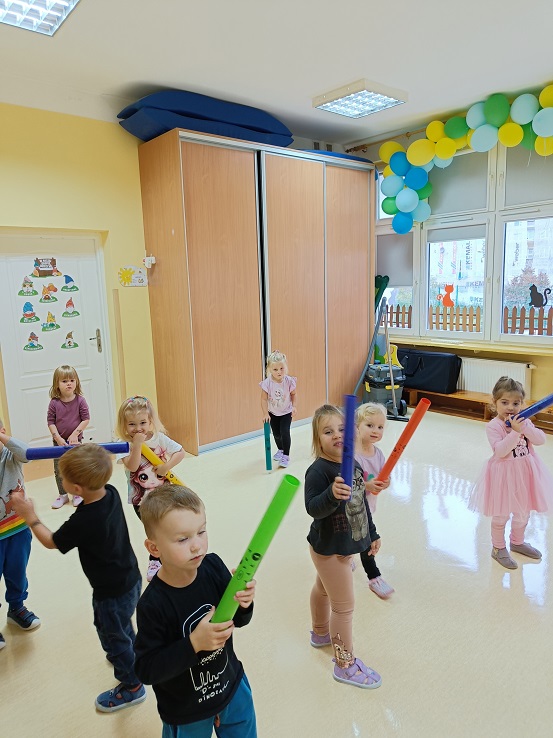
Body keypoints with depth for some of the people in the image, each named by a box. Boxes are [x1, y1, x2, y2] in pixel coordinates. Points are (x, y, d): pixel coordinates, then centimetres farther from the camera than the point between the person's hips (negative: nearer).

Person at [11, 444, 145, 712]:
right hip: (130, 579, 8)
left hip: (112, 592, -8)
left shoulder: (83, 521, -34)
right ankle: (131, 658, 58)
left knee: (112, 636, 18)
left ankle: (131, 686, 39)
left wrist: (29, 515, -6)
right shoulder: (110, 492, -16)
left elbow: (52, 541, -15)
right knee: (122, 627, 33)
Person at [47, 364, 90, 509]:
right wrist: (58, 438, -13)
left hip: (75, 441, -1)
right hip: (59, 442, 1)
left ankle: (78, 494, 24)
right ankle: (62, 495, 26)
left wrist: (75, 434, -15)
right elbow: (50, 422, -5)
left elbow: (86, 419, -8)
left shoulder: (80, 400, -10)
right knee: (59, 469, 10)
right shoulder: (54, 403, -8)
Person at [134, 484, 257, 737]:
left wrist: (244, 603, -29)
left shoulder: (213, 566, -18)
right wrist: (194, 643, -34)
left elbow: (239, 620, -7)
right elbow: (147, 670, -22)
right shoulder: (152, 605, -29)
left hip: (232, 687, 4)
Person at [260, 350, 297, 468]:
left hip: (286, 412, -1)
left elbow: (294, 394, -5)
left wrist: (294, 406, -13)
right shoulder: (267, 383, -24)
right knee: (276, 434, 14)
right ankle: (280, 450, 43)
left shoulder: (289, 381, -22)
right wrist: (265, 414, -19)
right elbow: (264, 399, -17)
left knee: (285, 432, -13)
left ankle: (286, 456, 2)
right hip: (273, 413, 2)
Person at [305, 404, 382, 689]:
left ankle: (321, 633, 52)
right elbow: (312, 508, -35)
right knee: (344, 607, 6)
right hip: (329, 548, -8)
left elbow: (362, 503, 9)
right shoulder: (318, 470, -27)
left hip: (344, 545, 8)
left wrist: (372, 534, 15)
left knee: (323, 588, 29)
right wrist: (332, 494, -53)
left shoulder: (353, 464, -3)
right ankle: (345, 664, 26)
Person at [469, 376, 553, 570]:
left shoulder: (523, 421, 1)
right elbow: (500, 451, -26)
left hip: (525, 473, 6)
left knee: (523, 512, 21)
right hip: (504, 475, -6)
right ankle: (498, 548, 26)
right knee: (501, 515, 7)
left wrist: (524, 427, -22)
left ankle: (517, 542, 44)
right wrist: (515, 431, -32)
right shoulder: (493, 426, -17)